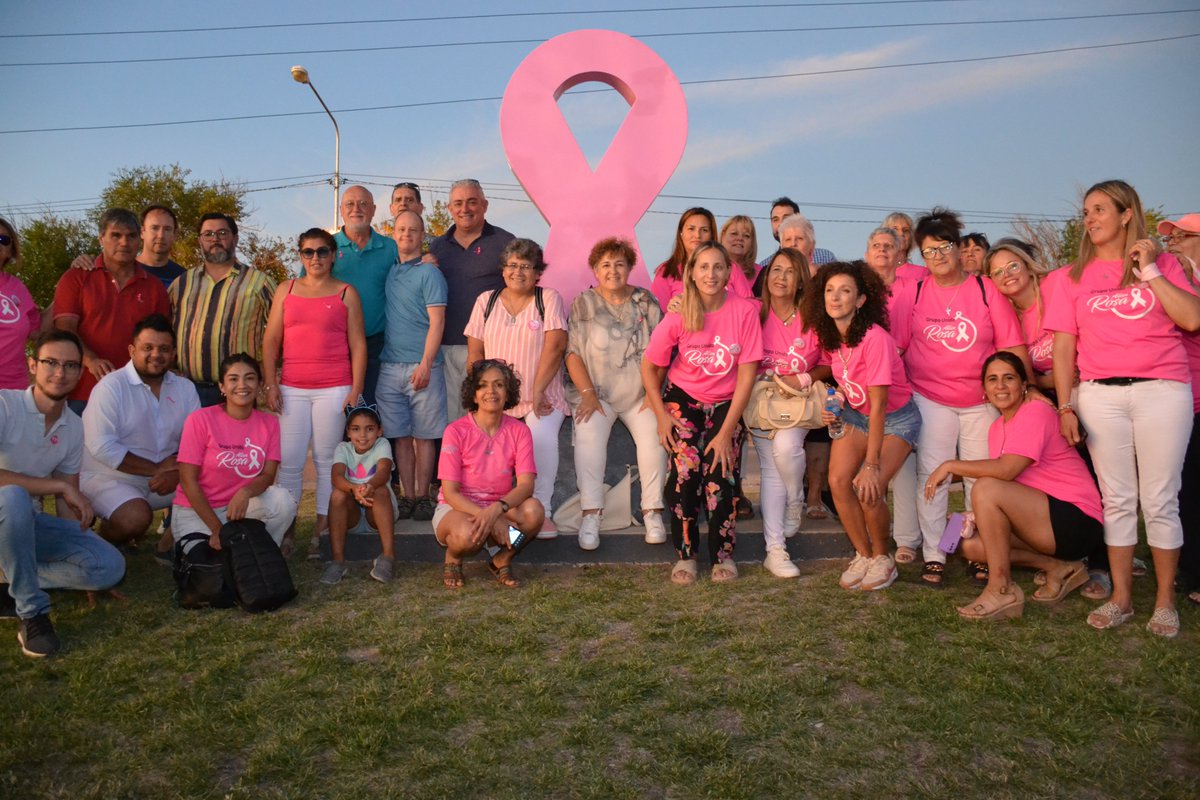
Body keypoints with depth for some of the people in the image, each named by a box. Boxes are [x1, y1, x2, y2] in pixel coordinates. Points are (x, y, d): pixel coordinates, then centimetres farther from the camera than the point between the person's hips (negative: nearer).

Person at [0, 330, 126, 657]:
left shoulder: (74, 427, 3)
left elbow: (68, 500, 6)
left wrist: (86, 576, 2)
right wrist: (58, 486, -23)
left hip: (30, 523, 5)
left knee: (111, 566, -14)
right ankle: (31, 610, -24)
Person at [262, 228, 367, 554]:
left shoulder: (346, 293, 7)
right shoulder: (286, 290, 13)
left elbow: (358, 345, 3)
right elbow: (270, 341, 11)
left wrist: (356, 390, -5)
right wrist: (270, 385, 2)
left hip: (334, 389, -2)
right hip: (292, 389, 2)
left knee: (327, 460, 2)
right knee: (289, 462, 0)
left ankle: (322, 529, 10)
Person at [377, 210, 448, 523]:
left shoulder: (429, 273, -1)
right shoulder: (387, 271, 15)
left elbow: (437, 321, -8)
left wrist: (425, 363, -16)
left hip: (422, 367, -5)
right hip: (390, 367, 5)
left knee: (423, 436, 2)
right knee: (400, 436, 6)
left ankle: (423, 498, 10)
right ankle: (407, 498, 13)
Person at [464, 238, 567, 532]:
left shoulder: (549, 299, 3)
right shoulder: (486, 301, 12)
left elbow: (555, 346, -8)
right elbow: (474, 351, 9)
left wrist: (538, 391, -15)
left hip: (542, 398, -2)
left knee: (544, 437, -29)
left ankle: (541, 510, -13)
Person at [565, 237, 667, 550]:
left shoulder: (645, 301, 8)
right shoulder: (583, 304, 5)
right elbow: (573, 353, 0)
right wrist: (587, 393, -11)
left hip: (640, 396, 1)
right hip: (599, 396, -1)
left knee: (653, 438, -24)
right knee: (589, 436, -27)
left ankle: (652, 512, -15)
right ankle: (590, 515, -25)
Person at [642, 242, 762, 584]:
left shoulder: (745, 310, -14)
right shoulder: (678, 315, -12)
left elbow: (747, 374, -13)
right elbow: (649, 366, -1)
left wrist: (726, 430, -15)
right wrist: (661, 415, -8)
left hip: (726, 405, 0)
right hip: (683, 401, 0)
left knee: (721, 473, -16)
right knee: (686, 468, -19)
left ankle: (723, 553, 5)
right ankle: (686, 553, -2)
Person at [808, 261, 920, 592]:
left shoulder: (874, 338, -28)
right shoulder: (828, 335, -7)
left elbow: (878, 405, -27)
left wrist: (871, 464, -26)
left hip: (896, 418, -6)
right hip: (856, 413, 6)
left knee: (869, 489, -21)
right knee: (838, 480, -14)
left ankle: (882, 558, 6)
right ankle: (863, 555, 6)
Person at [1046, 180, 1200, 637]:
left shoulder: (1163, 264, 9)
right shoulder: (1074, 278, 11)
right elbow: (1063, 346, 6)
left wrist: (1149, 270, -4)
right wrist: (1065, 407, -1)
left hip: (1162, 390, -1)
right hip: (1100, 394, 1)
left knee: (1160, 500, 1)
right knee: (1117, 500, 5)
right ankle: (1121, 598, 14)